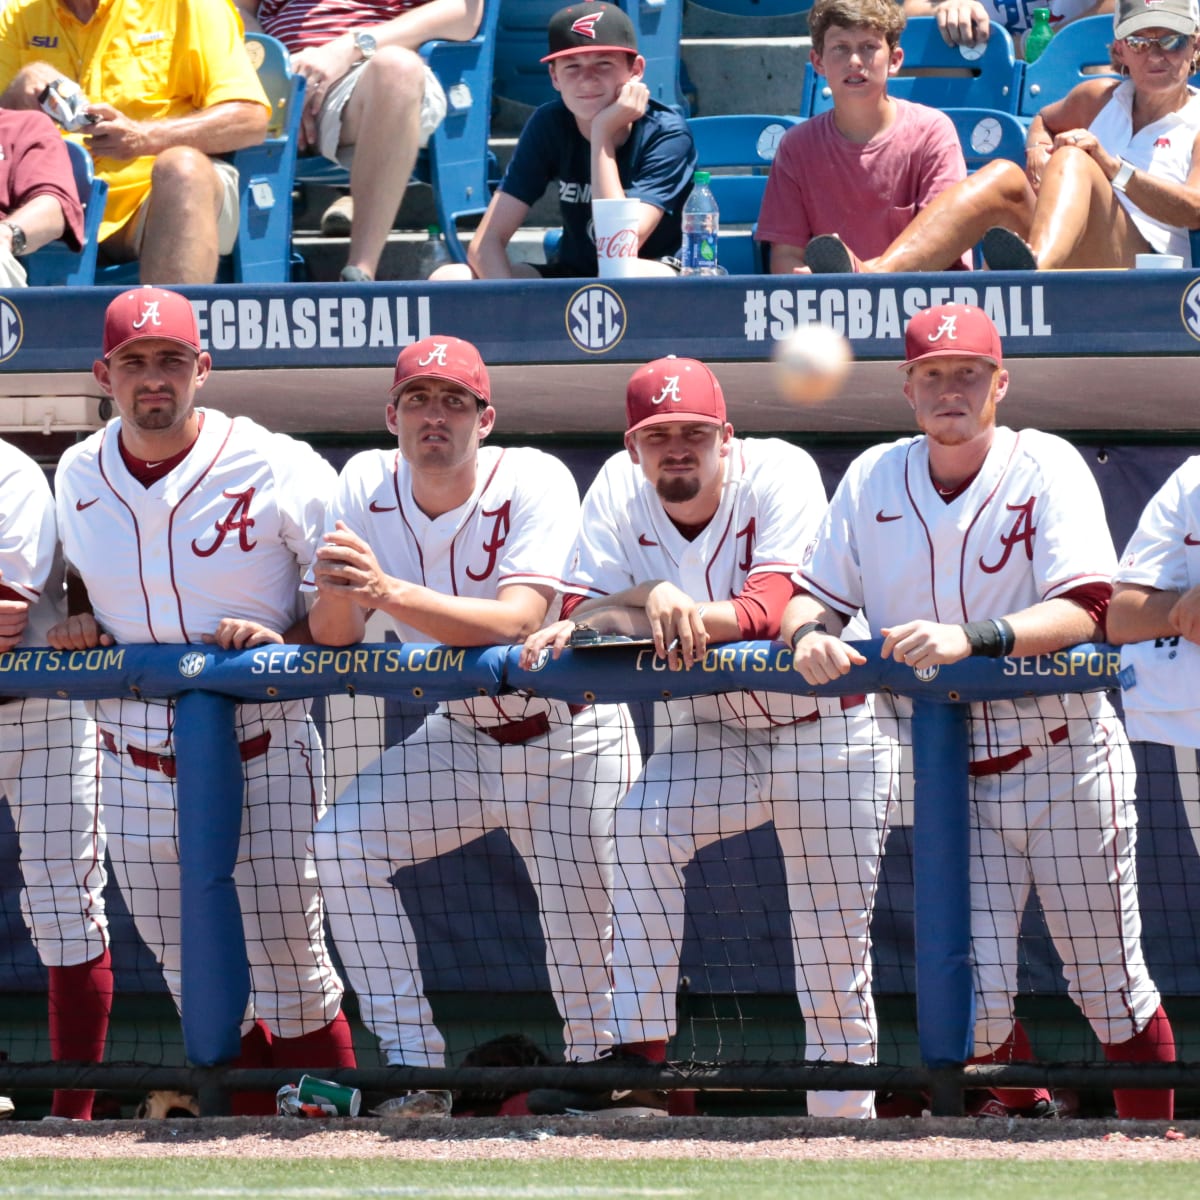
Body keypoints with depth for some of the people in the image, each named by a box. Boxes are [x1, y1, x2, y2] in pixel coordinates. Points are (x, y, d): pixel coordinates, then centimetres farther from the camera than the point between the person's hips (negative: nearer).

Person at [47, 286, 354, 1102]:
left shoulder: (279, 469, -9)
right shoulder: (77, 478, 5)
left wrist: (287, 641, -19)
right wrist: (77, 623, 2)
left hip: (261, 750, -4)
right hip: (135, 762, 4)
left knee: (288, 965, -4)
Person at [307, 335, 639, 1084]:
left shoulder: (533, 482, -22)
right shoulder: (367, 486, -7)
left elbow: (515, 622, -35)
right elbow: (333, 638, -10)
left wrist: (388, 591, -47)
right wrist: (337, 590, -34)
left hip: (573, 743, -4)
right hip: (460, 736, 4)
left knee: (585, 945, -4)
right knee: (345, 844, -13)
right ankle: (412, 1061, -6)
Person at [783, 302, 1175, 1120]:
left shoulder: (1046, 468, -8)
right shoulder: (874, 479, 5)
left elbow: (1083, 611, -19)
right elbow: (815, 593, 8)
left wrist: (972, 637, -35)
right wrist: (809, 634, -17)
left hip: (1065, 758, -3)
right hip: (951, 772, 3)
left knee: (1109, 988, 4)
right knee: (972, 1002, -4)